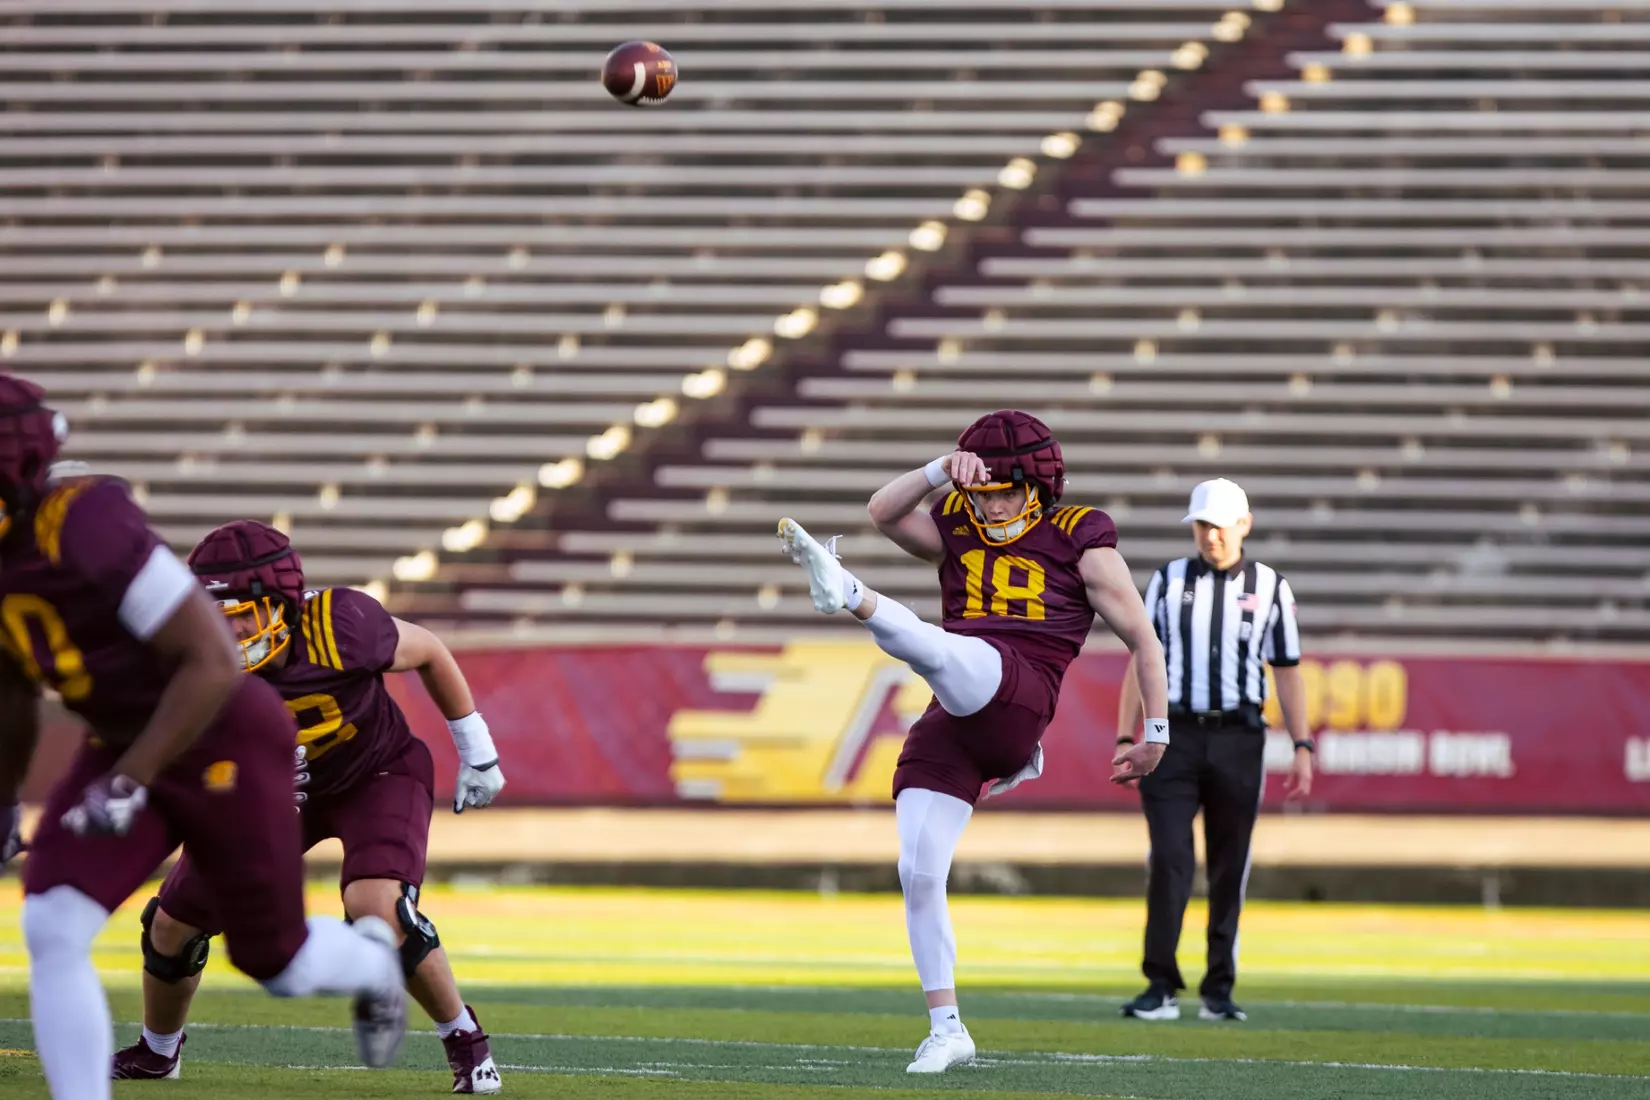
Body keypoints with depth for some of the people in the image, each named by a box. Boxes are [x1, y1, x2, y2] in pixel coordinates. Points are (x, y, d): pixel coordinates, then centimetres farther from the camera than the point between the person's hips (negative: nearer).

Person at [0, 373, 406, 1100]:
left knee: (278, 964, 10)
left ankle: (372, 963, 46)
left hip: (221, 746, -7)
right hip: (122, 747, 7)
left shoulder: (88, 529, -30)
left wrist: (128, 782, -29)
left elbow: (211, 664, -29)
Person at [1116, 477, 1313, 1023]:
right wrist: (1124, 739, 1)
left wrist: (1302, 746, 2)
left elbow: (1287, 670, 9)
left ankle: (1218, 992, 10)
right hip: (1175, 737, 0)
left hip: (1238, 740, 0)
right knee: (1169, 860, -9)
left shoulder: (1270, 588, 8)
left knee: (1230, 868, 3)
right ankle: (1161, 987, -8)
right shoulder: (1168, 581, 8)